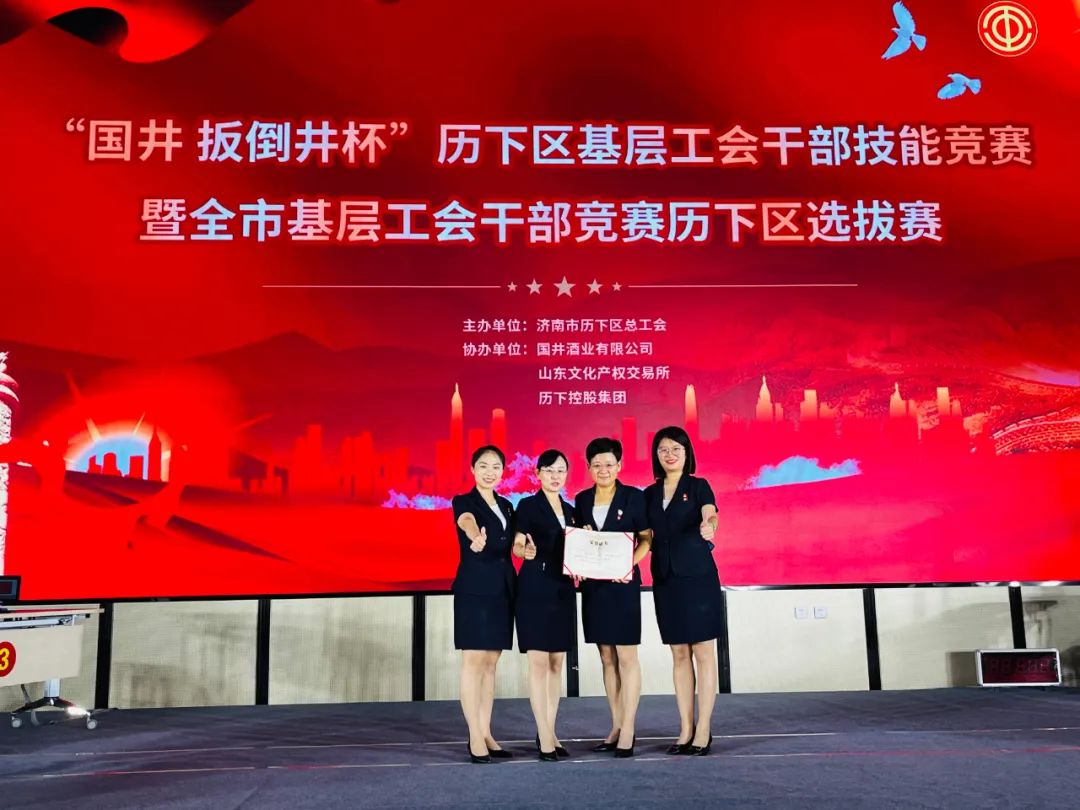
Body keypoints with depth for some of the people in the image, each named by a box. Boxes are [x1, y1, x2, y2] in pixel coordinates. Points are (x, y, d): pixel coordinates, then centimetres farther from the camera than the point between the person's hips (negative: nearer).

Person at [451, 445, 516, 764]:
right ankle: (475, 738, 2)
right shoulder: (464, 502, -5)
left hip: (502, 590, 6)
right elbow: (468, 522, -30)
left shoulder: (507, 506, 15)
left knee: (490, 663, 10)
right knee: (473, 663, -3)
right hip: (474, 589, -6)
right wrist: (476, 538, -52)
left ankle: (486, 734, 16)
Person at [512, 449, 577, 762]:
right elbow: (517, 545, -9)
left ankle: (549, 732, 15)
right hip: (535, 587, -6)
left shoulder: (570, 510, 15)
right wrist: (527, 551, -30)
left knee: (557, 663, 8)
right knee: (538, 662, -6)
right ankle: (545, 737, -4)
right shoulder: (528, 505, -2)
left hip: (563, 589, 6)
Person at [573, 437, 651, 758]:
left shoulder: (633, 497, -1)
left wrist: (629, 564, -17)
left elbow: (646, 539, -2)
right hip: (593, 585, 4)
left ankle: (628, 730, 2)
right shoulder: (582, 500, 10)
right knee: (607, 658, 9)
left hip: (623, 584, -4)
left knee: (626, 656, -2)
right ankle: (615, 727, 17)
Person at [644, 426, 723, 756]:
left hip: (698, 576, -4)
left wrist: (708, 526, -44)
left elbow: (710, 515, -22)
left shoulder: (698, 486, -2)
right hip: (665, 579, 5)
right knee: (679, 654, 8)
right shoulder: (650, 494, 11)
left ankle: (703, 729, 5)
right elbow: (647, 538, 14)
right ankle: (685, 729, 14)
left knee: (703, 653, 0)